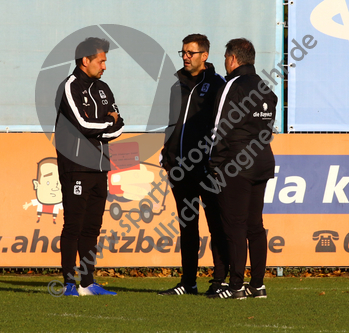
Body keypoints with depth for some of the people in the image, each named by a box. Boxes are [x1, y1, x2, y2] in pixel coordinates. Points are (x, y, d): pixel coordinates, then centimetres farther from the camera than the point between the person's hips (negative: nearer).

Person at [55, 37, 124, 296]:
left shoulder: (103, 89, 17)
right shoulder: (70, 88, -7)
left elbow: (118, 128, 9)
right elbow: (83, 124, -19)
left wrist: (96, 127, -9)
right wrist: (108, 123, -3)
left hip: (99, 166, 8)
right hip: (76, 166, -8)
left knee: (92, 227, 9)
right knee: (73, 225, -6)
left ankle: (88, 283, 13)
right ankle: (69, 283, -4)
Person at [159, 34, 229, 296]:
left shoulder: (216, 85, -2)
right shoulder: (178, 85, 17)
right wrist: (167, 154, 13)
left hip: (207, 166, -7)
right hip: (181, 166, 7)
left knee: (216, 223, -3)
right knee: (187, 225, 9)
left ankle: (220, 280, -1)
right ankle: (188, 282, 14)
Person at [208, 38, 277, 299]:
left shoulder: (233, 86, -10)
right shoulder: (266, 89, 14)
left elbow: (222, 130, -13)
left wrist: (215, 165, -8)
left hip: (235, 168, -8)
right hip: (262, 164, 8)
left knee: (235, 226, -6)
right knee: (255, 226, 11)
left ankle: (236, 286, -8)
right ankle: (257, 285, 12)